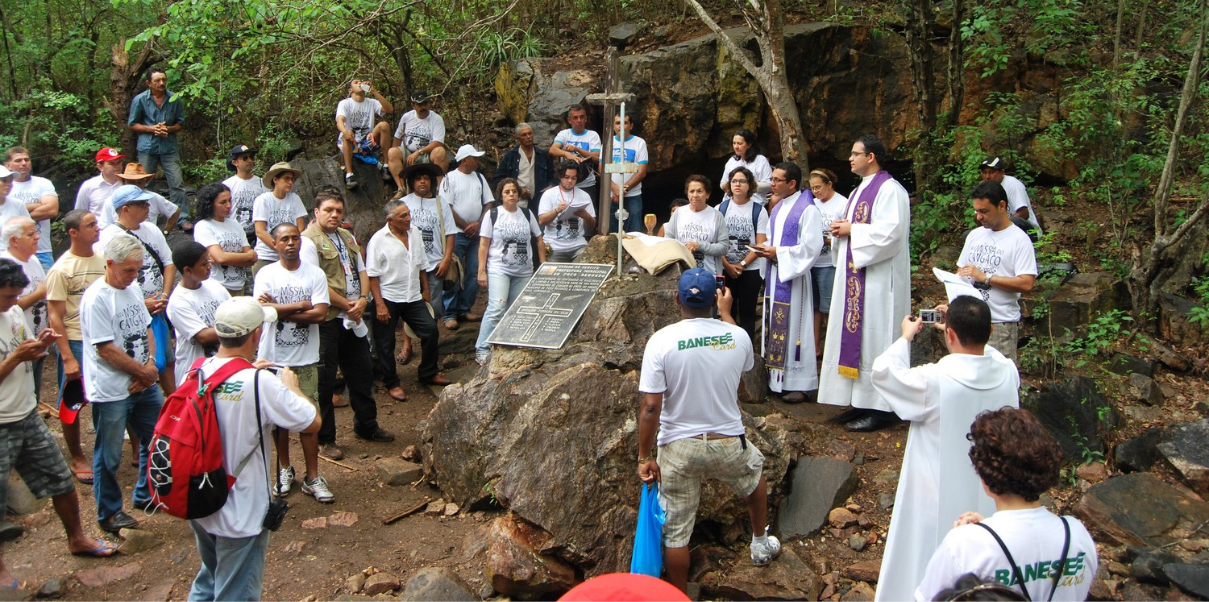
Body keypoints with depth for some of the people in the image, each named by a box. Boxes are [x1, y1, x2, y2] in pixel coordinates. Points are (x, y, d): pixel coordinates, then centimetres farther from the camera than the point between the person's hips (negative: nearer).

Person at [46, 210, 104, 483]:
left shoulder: (102, 259, 3)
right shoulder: (61, 270, -12)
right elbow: (54, 317, -11)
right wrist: (67, 358, -15)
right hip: (76, 341, -4)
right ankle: (77, 458, 23)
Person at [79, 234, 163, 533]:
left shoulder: (134, 288, 6)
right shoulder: (96, 298, -18)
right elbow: (106, 350, -20)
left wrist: (151, 364, -6)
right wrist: (144, 371, -12)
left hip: (144, 384, 8)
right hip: (111, 392, -8)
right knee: (109, 455, 6)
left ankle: (147, 495, 36)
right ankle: (109, 512, 23)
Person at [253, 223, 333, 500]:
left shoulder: (315, 274, 0)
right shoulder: (266, 274, -1)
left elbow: (320, 313, -11)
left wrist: (279, 309, -13)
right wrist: (302, 305, -12)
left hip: (305, 360, 0)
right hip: (273, 358, 0)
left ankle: (312, 477, 10)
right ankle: (284, 470, 29)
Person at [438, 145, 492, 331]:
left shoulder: (479, 178, 12)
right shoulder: (451, 178, -4)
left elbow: (488, 203, 10)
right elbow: (447, 207, -9)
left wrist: (478, 223, -6)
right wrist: (466, 227, -8)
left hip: (476, 233, 6)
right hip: (457, 233, -5)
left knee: (474, 273, 6)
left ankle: (464, 309, 16)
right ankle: (449, 314, 1)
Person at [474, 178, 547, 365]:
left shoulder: (527, 214, 8)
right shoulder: (492, 215, -2)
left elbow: (539, 240, 13)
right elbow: (484, 245, -2)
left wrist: (543, 264, 7)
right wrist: (481, 271, -7)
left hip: (524, 271, 4)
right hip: (498, 270, -4)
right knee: (496, 308, -16)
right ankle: (482, 349, -11)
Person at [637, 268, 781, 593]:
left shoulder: (661, 341, -17)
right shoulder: (738, 336, -8)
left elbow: (651, 407, -18)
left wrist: (645, 457, -6)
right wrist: (725, 312, 26)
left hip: (679, 448, -3)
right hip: (728, 443, 3)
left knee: (676, 530, 12)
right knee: (755, 473, 36)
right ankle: (761, 544, 53)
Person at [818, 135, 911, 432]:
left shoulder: (889, 189, -12)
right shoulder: (860, 191, 18)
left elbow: (891, 231, -23)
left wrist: (851, 229, -14)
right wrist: (841, 230, 3)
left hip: (878, 277, -10)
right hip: (854, 274, 10)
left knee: (874, 337, -8)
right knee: (853, 333, 9)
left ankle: (882, 408, -1)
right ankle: (861, 402, 15)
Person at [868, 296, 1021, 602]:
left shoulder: (933, 381, -29)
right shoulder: (1008, 373, -14)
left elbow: (883, 371, -13)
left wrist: (906, 336, 1)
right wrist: (964, 327, 14)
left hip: (939, 500, -5)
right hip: (990, 496, 5)